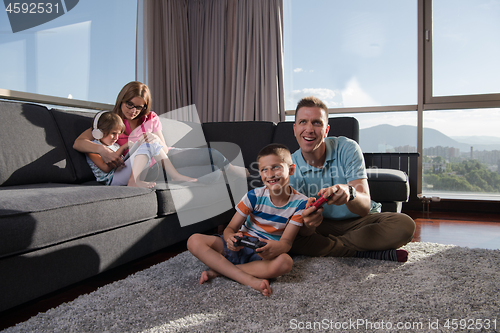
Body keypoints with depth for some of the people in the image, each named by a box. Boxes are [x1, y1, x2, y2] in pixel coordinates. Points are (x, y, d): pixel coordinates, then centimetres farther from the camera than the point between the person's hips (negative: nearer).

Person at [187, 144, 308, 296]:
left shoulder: (300, 203, -9)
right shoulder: (254, 196, -7)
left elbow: (286, 241, -12)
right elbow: (230, 228, -5)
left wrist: (276, 248, -38)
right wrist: (231, 238, -32)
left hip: (266, 254, -1)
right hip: (241, 245, 2)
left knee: (285, 262, -38)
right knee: (194, 240, -20)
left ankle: (218, 270, -24)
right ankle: (250, 280, -31)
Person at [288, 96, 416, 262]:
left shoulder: (347, 148, -17)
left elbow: (364, 206, -27)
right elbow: (303, 233, -20)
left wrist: (348, 193, -51)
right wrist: (307, 223, -46)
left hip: (358, 221, 0)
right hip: (322, 225, 1)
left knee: (404, 225, -27)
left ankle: (324, 245, -22)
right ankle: (365, 251, -20)